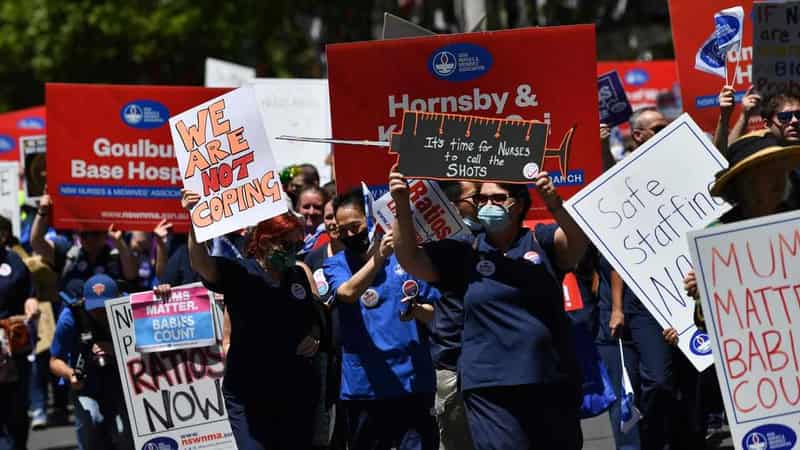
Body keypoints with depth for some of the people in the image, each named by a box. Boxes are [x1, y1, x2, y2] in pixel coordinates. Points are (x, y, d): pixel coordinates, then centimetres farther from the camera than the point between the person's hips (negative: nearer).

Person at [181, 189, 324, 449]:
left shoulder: (300, 274, 9)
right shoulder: (238, 274, -6)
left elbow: (317, 319, 22)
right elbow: (200, 264, -25)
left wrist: (314, 338, 0)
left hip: (296, 389, 5)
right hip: (248, 391, -5)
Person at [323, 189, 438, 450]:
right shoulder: (336, 265, 6)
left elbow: (437, 311, 8)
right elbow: (347, 293, -16)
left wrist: (418, 311, -14)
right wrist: (377, 259, -29)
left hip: (412, 381, -1)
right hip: (364, 386, 1)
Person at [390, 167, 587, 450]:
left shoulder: (541, 242, 5)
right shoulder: (464, 254, 7)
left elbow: (578, 238, -13)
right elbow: (410, 259, 1)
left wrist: (554, 205, -33)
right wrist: (402, 207, -14)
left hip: (553, 385, 1)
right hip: (491, 389, -1)